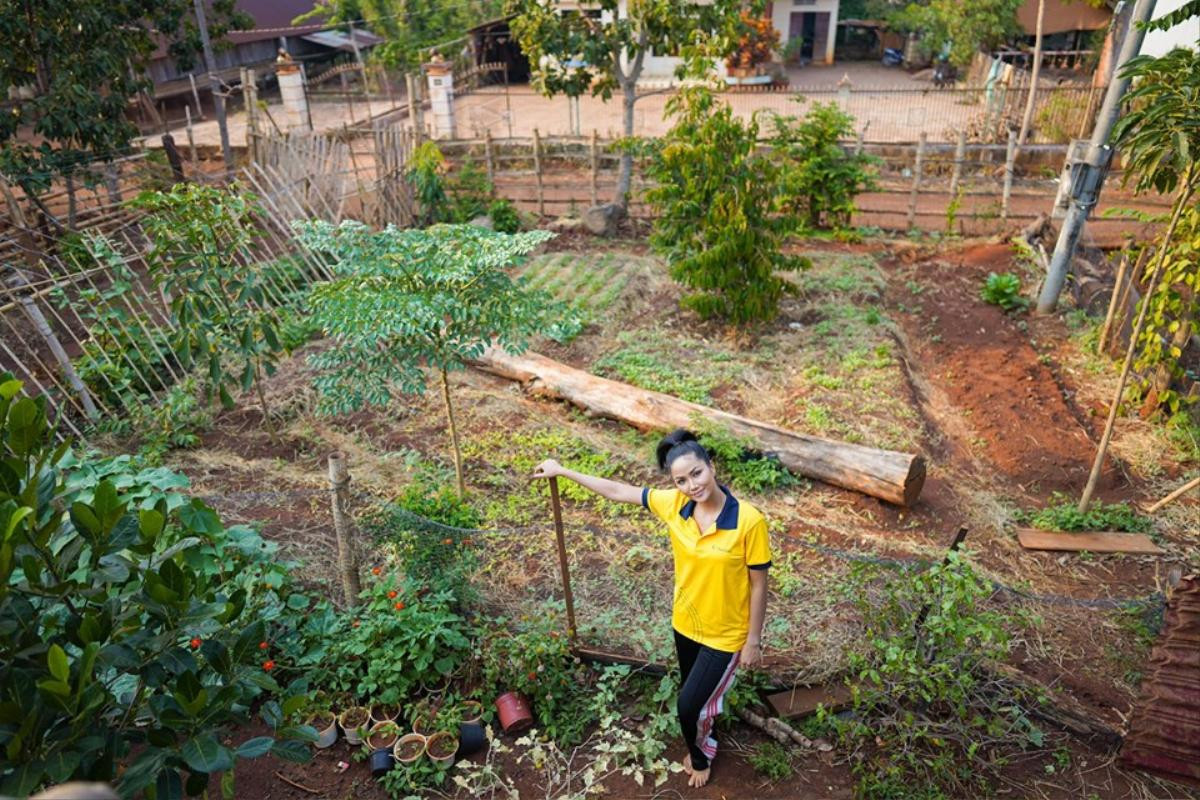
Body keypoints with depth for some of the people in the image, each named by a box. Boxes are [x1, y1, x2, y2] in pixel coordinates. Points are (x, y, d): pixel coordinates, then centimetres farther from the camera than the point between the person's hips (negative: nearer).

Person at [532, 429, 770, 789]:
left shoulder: (749, 521, -29)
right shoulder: (673, 504, -16)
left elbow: (758, 586, -17)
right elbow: (617, 491, -6)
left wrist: (753, 640, -8)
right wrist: (562, 471, -4)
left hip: (725, 634, -4)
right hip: (685, 622, 5)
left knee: (689, 705, 7)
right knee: (696, 694, 26)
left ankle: (701, 757, 40)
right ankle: (701, 743, 57)